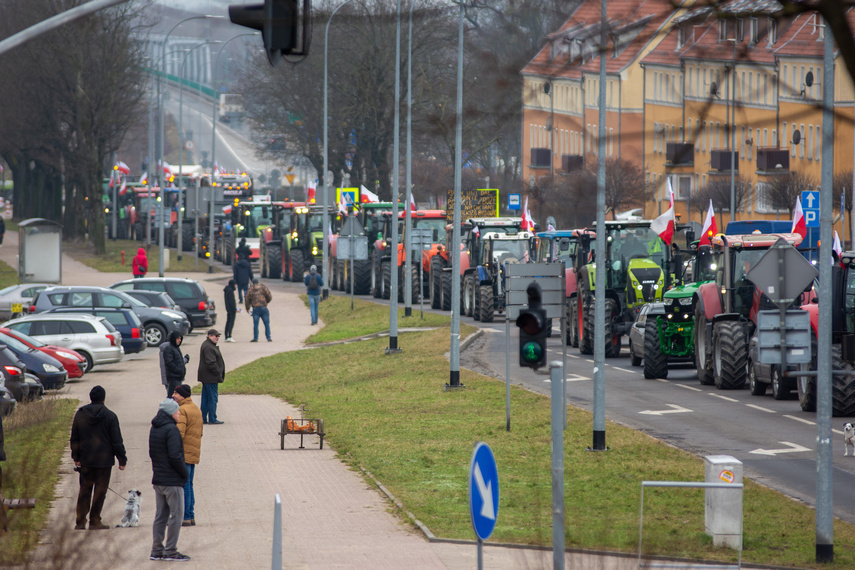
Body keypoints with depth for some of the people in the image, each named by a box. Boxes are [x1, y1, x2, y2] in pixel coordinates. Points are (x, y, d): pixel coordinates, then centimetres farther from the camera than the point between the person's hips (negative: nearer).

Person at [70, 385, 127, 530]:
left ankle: (80, 521, 7)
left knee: (85, 490, 11)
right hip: (104, 461, -3)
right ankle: (95, 522, 5)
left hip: (86, 460, 3)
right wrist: (122, 460, -1)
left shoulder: (80, 414, 2)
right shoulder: (110, 416, -9)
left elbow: (74, 439, 10)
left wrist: (76, 457, 19)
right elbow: (117, 441, -8)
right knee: (100, 491, 4)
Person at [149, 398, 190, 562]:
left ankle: (156, 550, 15)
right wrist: (184, 472, -10)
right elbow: (175, 456, -22)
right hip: (173, 481, -9)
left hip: (158, 480, 9)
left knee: (160, 515, 14)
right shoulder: (171, 429, -17)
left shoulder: (154, 429, 11)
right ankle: (170, 551, 0)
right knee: (176, 515, -1)